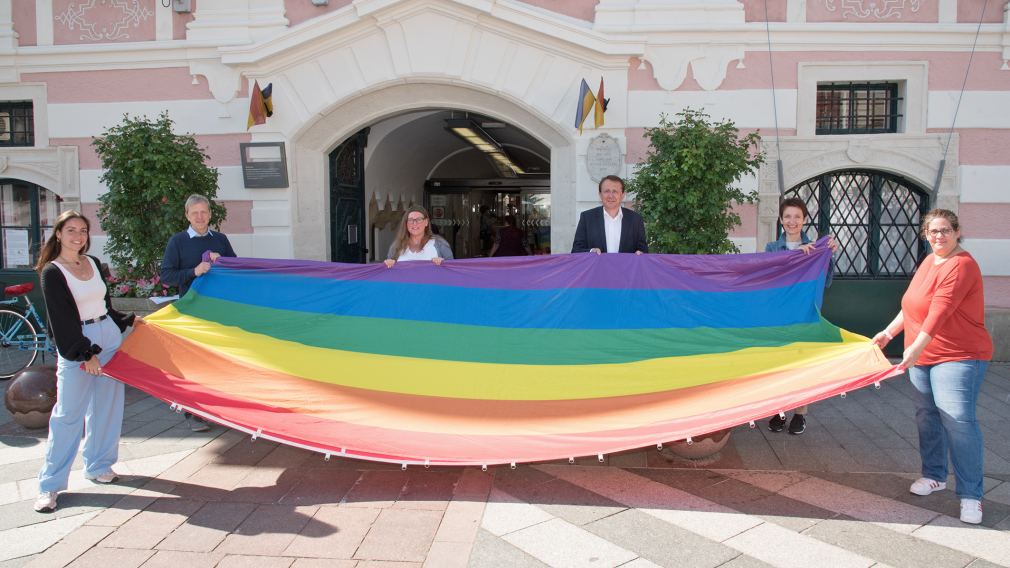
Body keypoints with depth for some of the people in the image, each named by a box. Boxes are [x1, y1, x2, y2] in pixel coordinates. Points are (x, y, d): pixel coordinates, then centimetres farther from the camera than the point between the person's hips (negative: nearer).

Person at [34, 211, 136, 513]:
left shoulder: (94, 263, 10)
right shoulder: (52, 272, -8)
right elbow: (62, 320, -12)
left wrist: (129, 320, 16)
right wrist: (85, 354, -15)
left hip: (109, 338, 6)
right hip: (75, 347, -6)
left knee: (106, 407, 10)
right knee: (68, 414, -5)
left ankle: (98, 466, 25)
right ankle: (50, 485, 2)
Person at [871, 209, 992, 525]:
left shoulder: (961, 265, -16)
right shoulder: (928, 262, 12)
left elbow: (939, 312, -27)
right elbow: (911, 306, 22)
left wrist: (916, 347, -34)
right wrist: (888, 333, 20)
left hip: (958, 357, -9)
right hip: (922, 357, 9)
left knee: (958, 420, -13)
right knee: (926, 416, 13)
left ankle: (971, 495, -5)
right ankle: (934, 476, 28)